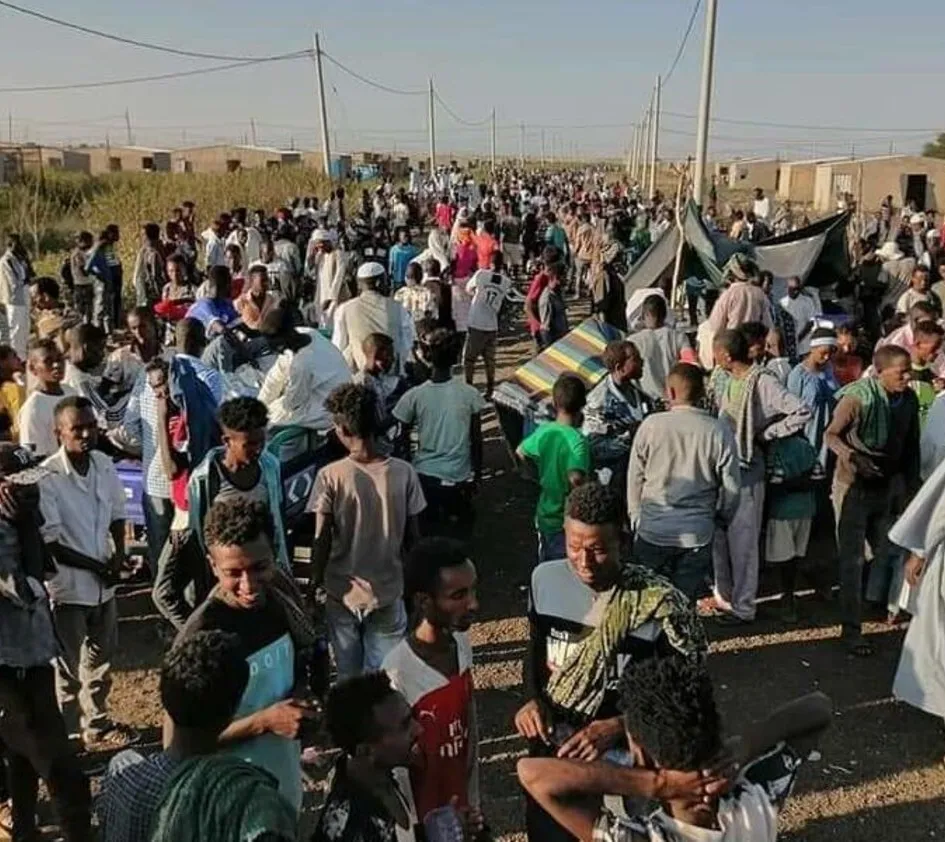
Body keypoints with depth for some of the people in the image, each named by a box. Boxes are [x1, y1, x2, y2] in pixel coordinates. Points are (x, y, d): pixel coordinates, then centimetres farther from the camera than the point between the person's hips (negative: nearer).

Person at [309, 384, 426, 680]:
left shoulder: (330, 476, -17)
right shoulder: (403, 473, -12)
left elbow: (322, 540, -12)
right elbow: (412, 536, -4)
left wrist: (314, 582, 3)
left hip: (343, 591, -1)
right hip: (388, 591, 1)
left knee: (349, 677, 19)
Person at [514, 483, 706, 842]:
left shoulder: (660, 604, -22)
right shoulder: (545, 578, -9)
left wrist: (617, 727, -24)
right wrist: (532, 700, -10)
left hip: (618, 759, -3)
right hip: (549, 749, 4)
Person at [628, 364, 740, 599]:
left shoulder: (650, 425, -10)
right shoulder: (719, 432, -9)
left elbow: (634, 478, -1)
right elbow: (731, 487, -1)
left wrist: (635, 516, 15)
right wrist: (721, 518, 18)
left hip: (652, 530, 0)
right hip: (697, 535, 1)